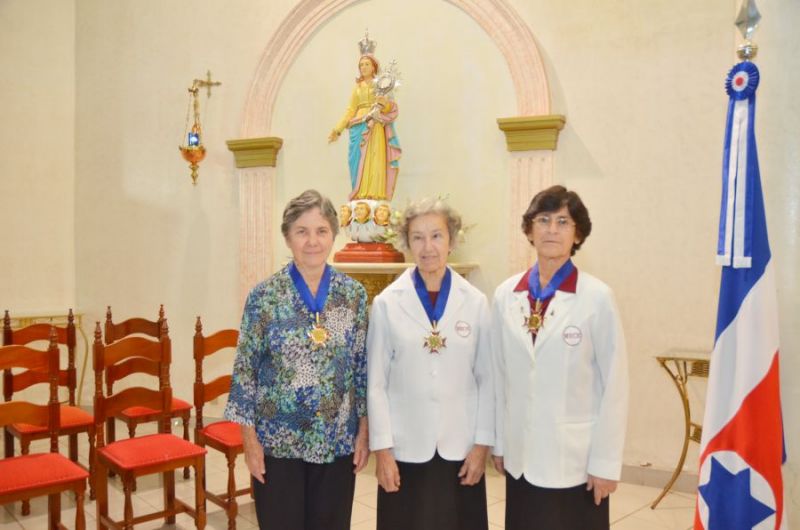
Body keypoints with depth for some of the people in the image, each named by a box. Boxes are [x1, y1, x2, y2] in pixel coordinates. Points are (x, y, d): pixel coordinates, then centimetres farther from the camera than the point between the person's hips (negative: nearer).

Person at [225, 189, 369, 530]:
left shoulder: (353, 294, -2)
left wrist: (364, 430, 1)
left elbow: (362, 366, 3)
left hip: (337, 441, 2)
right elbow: (245, 369, -5)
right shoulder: (264, 295, -8)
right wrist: (250, 438, -6)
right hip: (277, 442, -2)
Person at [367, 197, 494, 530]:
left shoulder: (476, 302, -1)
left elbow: (487, 379, 2)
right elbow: (376, 383, -2)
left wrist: (483, 443, -1)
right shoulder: (386, 303, -4)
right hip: (406, 449, -1)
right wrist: (381, 447, -5)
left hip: (460, 447, 1)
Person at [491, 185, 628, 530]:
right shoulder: (506, 295, 0)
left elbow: (615, 385, -8)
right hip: (521, 456, 3)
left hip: (576, 457, -3)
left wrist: (605, 461, -8)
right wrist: (499, 442, 8)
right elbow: (500, 375, 6)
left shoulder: (597, 297, -11)